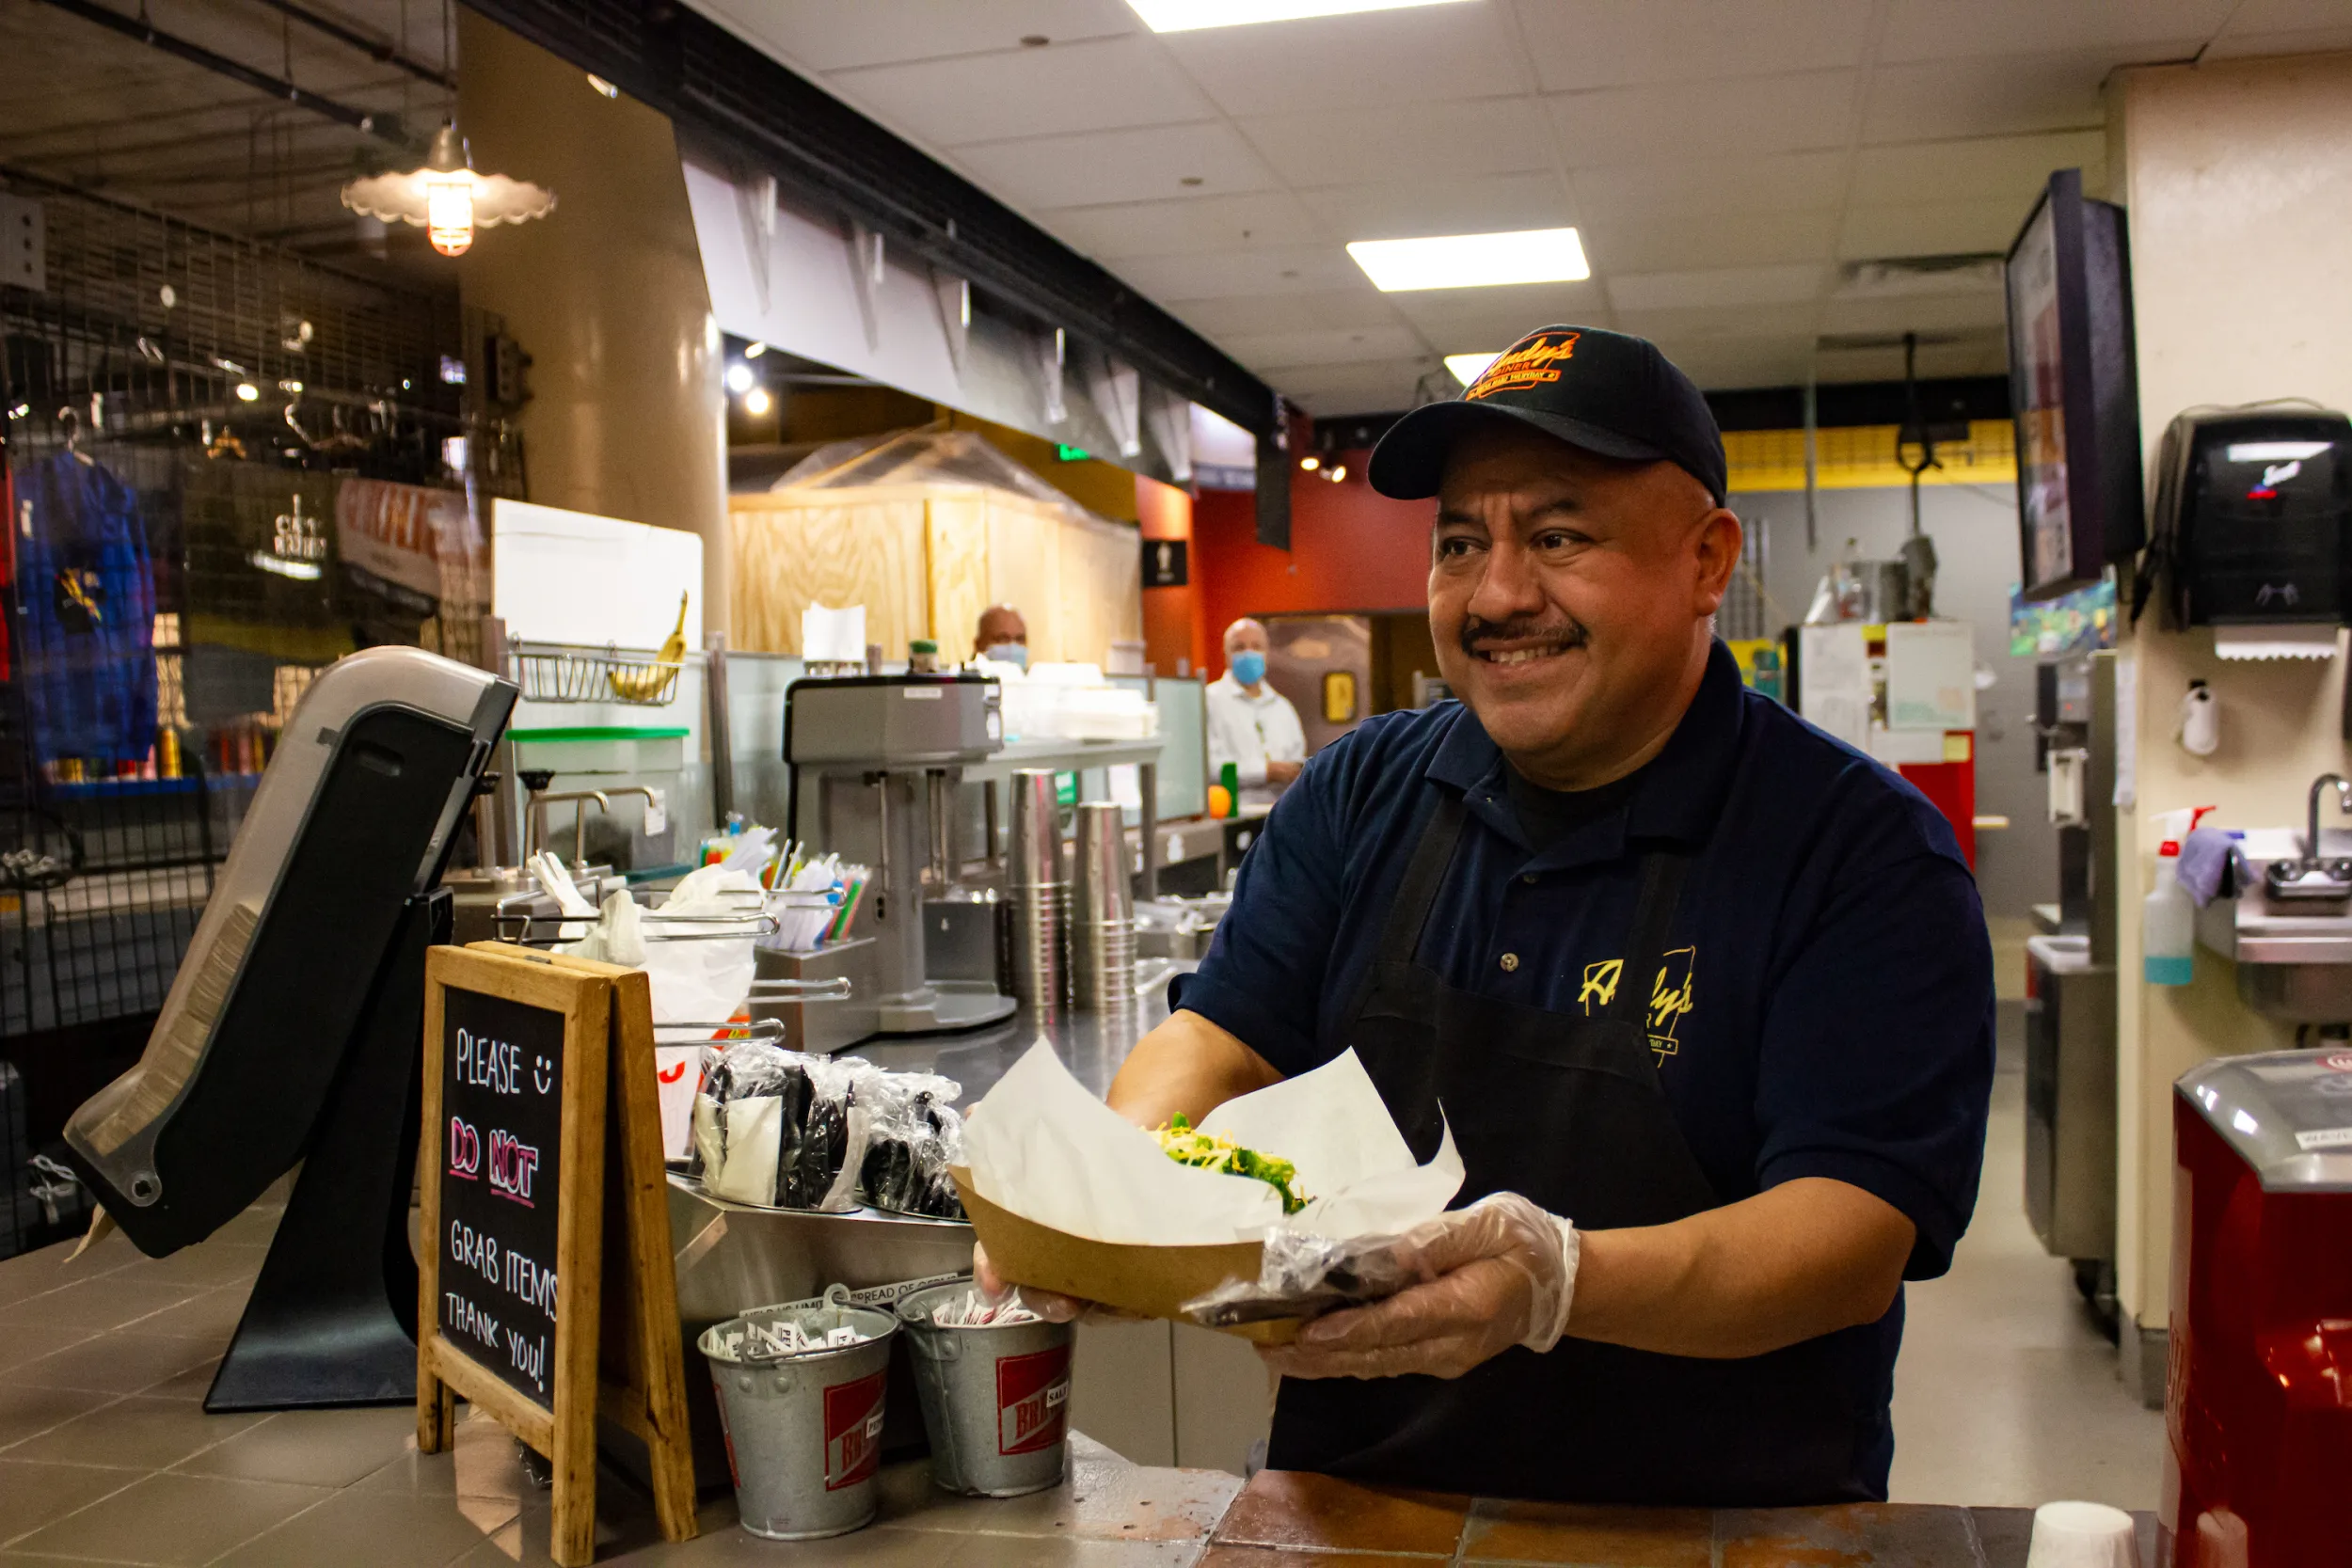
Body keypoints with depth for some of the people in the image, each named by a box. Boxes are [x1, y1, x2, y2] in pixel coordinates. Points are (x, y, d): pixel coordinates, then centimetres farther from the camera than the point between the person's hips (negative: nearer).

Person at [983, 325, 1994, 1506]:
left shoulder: (1862, 850, -8)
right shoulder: (1358, 796, 7)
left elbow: (1856, 1237, -15)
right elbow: (1219, 1039, 4)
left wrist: (1561, 1281, -32)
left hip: (1711, 1523, -3)